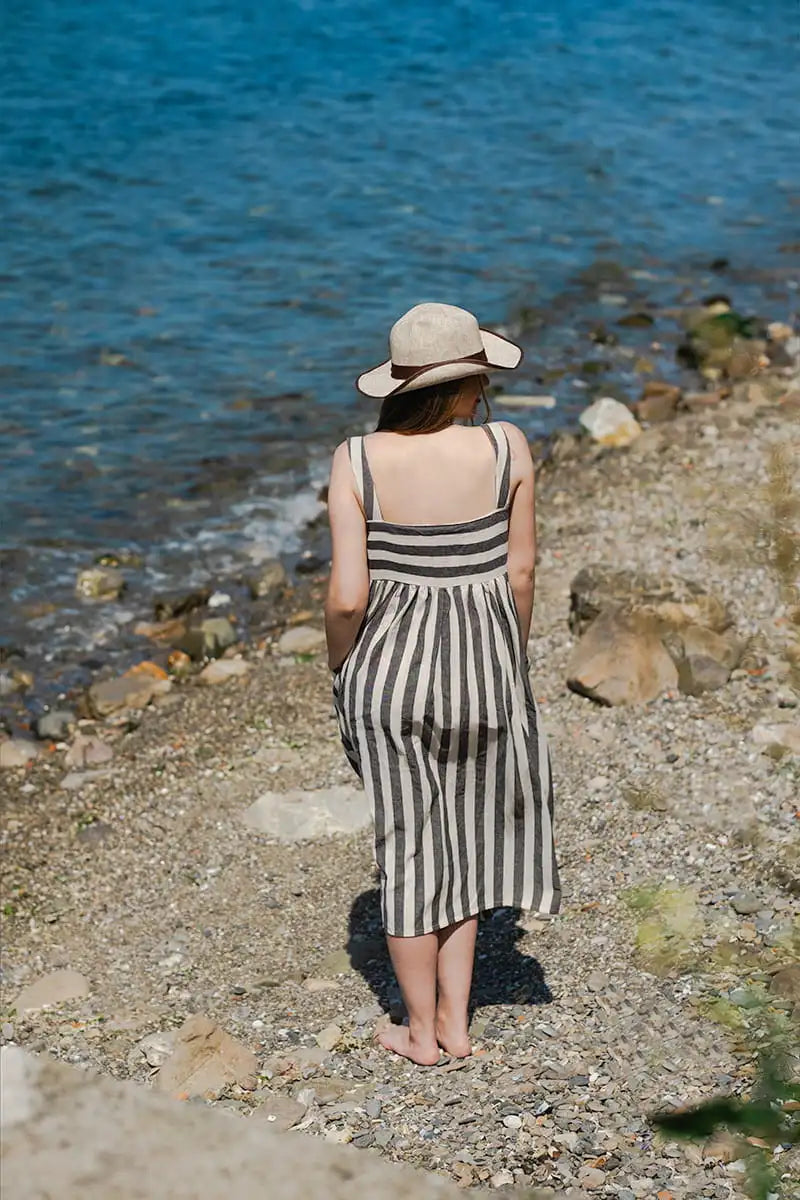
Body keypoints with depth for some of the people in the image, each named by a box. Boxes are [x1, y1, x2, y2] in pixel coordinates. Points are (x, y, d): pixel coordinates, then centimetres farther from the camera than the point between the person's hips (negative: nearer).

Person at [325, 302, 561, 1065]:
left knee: (407, 848, 14)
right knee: (462, 833, 22)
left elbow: (347, 596, -15)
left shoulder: (357, 461, -14)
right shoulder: (505, 448, -12)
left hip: (389, 665, -1)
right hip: (482, 663, 1)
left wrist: (340, 674, 3)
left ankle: (421, 1032, 27)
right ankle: (455, 1020, 26)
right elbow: (519, 573, -4)